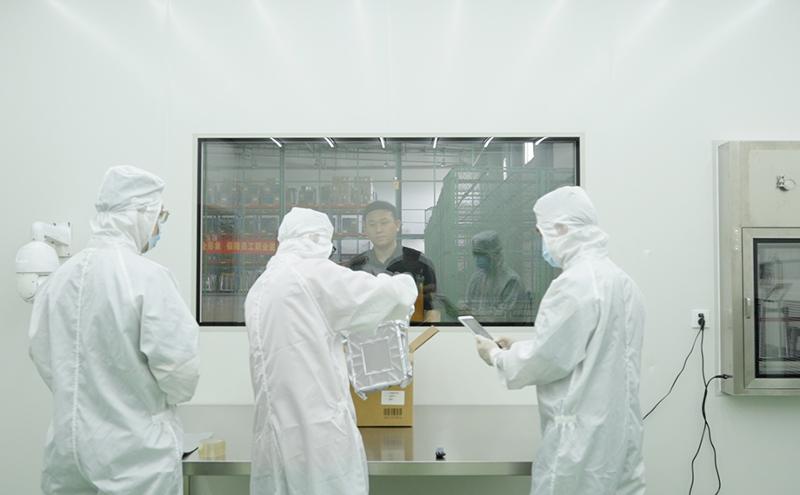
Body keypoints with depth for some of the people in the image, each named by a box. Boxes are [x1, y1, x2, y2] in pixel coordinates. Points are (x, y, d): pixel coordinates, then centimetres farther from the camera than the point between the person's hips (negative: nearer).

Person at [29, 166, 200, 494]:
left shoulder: (60, 276, 0)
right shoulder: (147, 276, -18)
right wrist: (176, 394, 2)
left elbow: (41, 351, 8)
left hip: (68, 445, 6)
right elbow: (177, 363, -18)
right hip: (136, 454, -5)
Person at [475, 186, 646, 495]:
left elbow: (546, 359, -17)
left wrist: (497, 356, 0)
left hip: (583, 439, -9)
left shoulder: (574, 283, -19)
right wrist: (517, 349, 15)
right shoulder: (621, 279, 11)